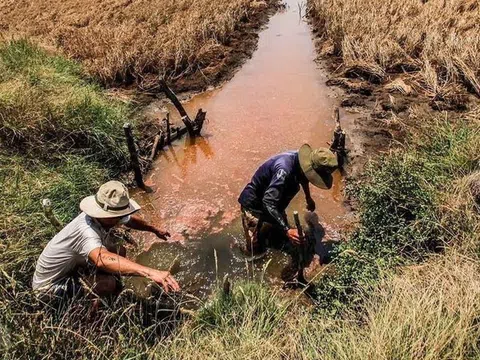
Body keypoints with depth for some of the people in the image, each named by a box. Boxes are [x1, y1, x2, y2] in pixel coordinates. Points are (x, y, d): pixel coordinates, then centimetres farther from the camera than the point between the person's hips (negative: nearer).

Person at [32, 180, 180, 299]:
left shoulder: (109, 218, -12)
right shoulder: (86, 230, -39)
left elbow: (130, 220, 13)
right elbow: (103, 259, -61)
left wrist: (154, 229, 23)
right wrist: (150, 272, -70)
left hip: (74, 266, 9)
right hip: (50, 284, -9)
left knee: (120, 251, 3)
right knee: (108, 284, -29)